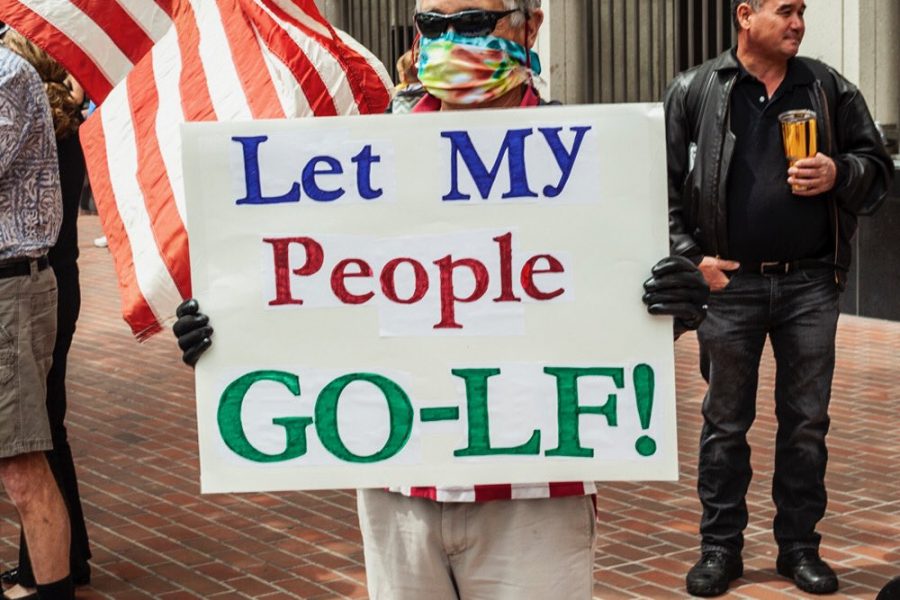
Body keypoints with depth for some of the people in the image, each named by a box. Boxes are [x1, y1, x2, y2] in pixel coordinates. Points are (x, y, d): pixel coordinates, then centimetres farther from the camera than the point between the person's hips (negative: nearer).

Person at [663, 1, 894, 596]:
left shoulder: (830, 89, 6)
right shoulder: (693, 93, 0)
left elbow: (878, 164, 11)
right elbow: (664, 184, 1)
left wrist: (838, 174, -9)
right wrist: (690, 256, -8)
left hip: (810, 283, 2)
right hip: (729, 282, -2)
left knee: (807, 421, 8)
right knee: (726, 422, 7)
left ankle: (800, 546, 20)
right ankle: (720, 547, 18)